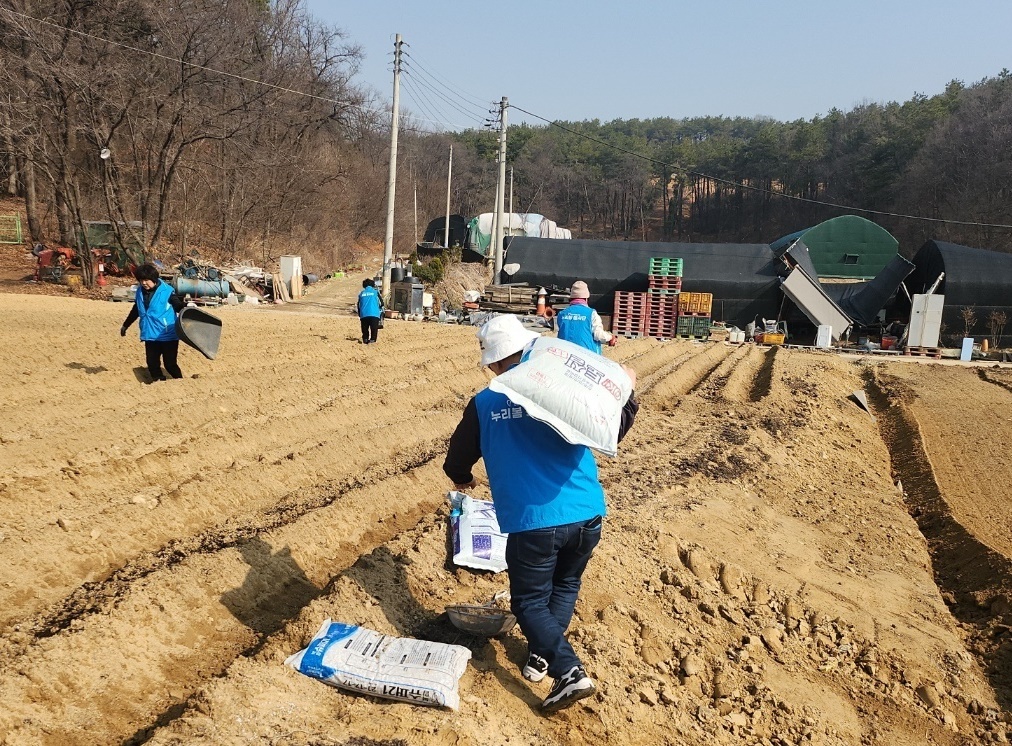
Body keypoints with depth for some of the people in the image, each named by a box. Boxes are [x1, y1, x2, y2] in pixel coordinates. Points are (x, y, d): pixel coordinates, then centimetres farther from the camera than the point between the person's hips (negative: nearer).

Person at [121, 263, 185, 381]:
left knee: (170, 365, -3)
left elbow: (180, 308, -10)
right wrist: (125, 325, 32)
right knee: (152, 365, 8)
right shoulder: (140, 291, 6)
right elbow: (135, 311, 22)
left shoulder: (167, 291, -12)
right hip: (150, 336, 6)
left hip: (168, 336, -6)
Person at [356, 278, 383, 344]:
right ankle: (372, 340, -9)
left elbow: (358, 305, 18)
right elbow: (381, 302, 10)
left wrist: (359, 315, 28)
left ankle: (365, 340, 12)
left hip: (363, 314, 2)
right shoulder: (375, 291, 7)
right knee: (374, 328, 1)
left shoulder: (361, 293, 14)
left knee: (365, 328, 15)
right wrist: (381, 310, 29)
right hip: (374, 313, -2)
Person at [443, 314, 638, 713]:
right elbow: (612, 430, 7)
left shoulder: (483, 404, 2)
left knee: (530, 601, 14)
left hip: (532, 522, -3)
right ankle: (541, 655, 25)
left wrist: (464, 480, 34)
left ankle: (568, 670, -1)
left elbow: (456, 462, 13)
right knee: (565, 586, 27)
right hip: (587, 515, 3)